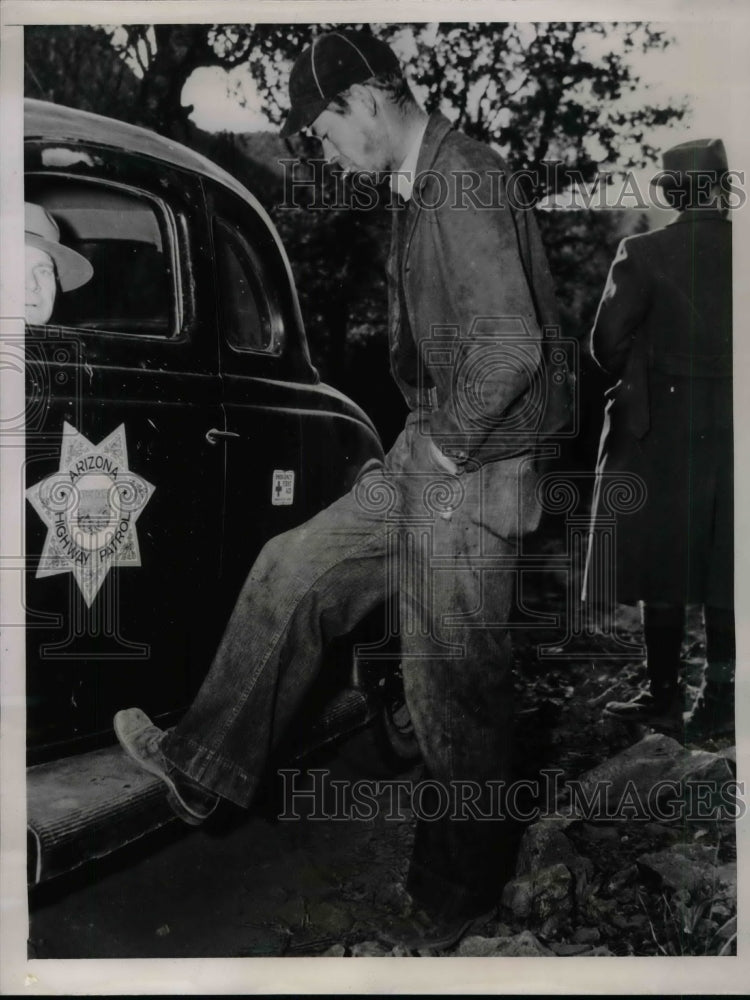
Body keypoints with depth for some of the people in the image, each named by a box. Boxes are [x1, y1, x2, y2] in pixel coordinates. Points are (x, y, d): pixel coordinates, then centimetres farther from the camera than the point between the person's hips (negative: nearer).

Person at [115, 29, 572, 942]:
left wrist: (449, 446, -15)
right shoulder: (417, 186, 15)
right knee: (294, 569, 11)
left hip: (472, 468, -10)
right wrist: (426, 438, 12)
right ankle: (207, 769, 24)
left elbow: (511, 346, -26)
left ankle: (458, 892, 23)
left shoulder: (463, 183, -17)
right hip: (426, 454, 10)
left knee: (450, 678, 1)